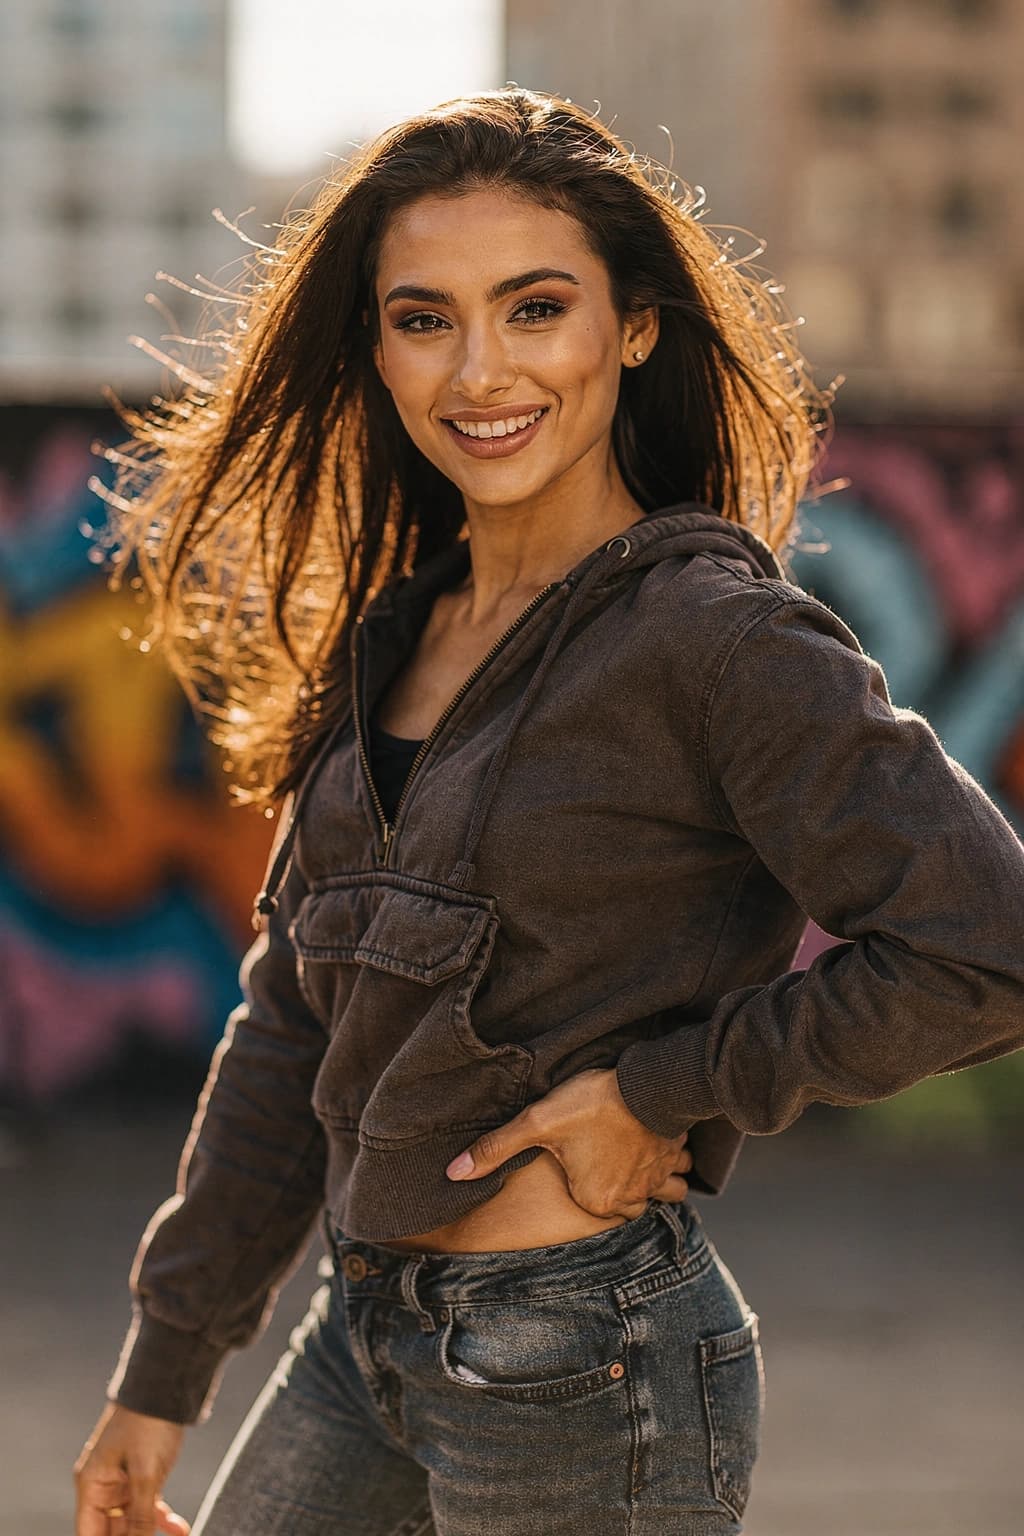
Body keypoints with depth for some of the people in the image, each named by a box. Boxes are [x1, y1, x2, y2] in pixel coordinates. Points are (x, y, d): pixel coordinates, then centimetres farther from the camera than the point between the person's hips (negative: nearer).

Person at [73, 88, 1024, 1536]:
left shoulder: (716, 633, -14)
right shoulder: (389, 636, 9)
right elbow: (295, 1023, 13)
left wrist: (660, 1089, -14)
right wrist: (164, 1367, 14)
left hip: (589, 1363, -7)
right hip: (365, 1334, 8)